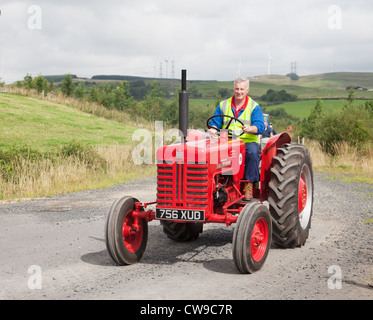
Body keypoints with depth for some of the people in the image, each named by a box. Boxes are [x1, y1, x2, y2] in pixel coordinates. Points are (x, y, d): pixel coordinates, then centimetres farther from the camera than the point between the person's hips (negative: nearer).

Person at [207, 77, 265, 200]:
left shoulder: (254, 107, 6)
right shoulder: (223, 105, 14)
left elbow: (260, 126, -7)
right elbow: (214, 123, 13)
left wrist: (250, 128, -29)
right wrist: (213, 129, -12)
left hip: (248, 141, -2)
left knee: (252, 153, -36)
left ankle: (248, 185, -26)